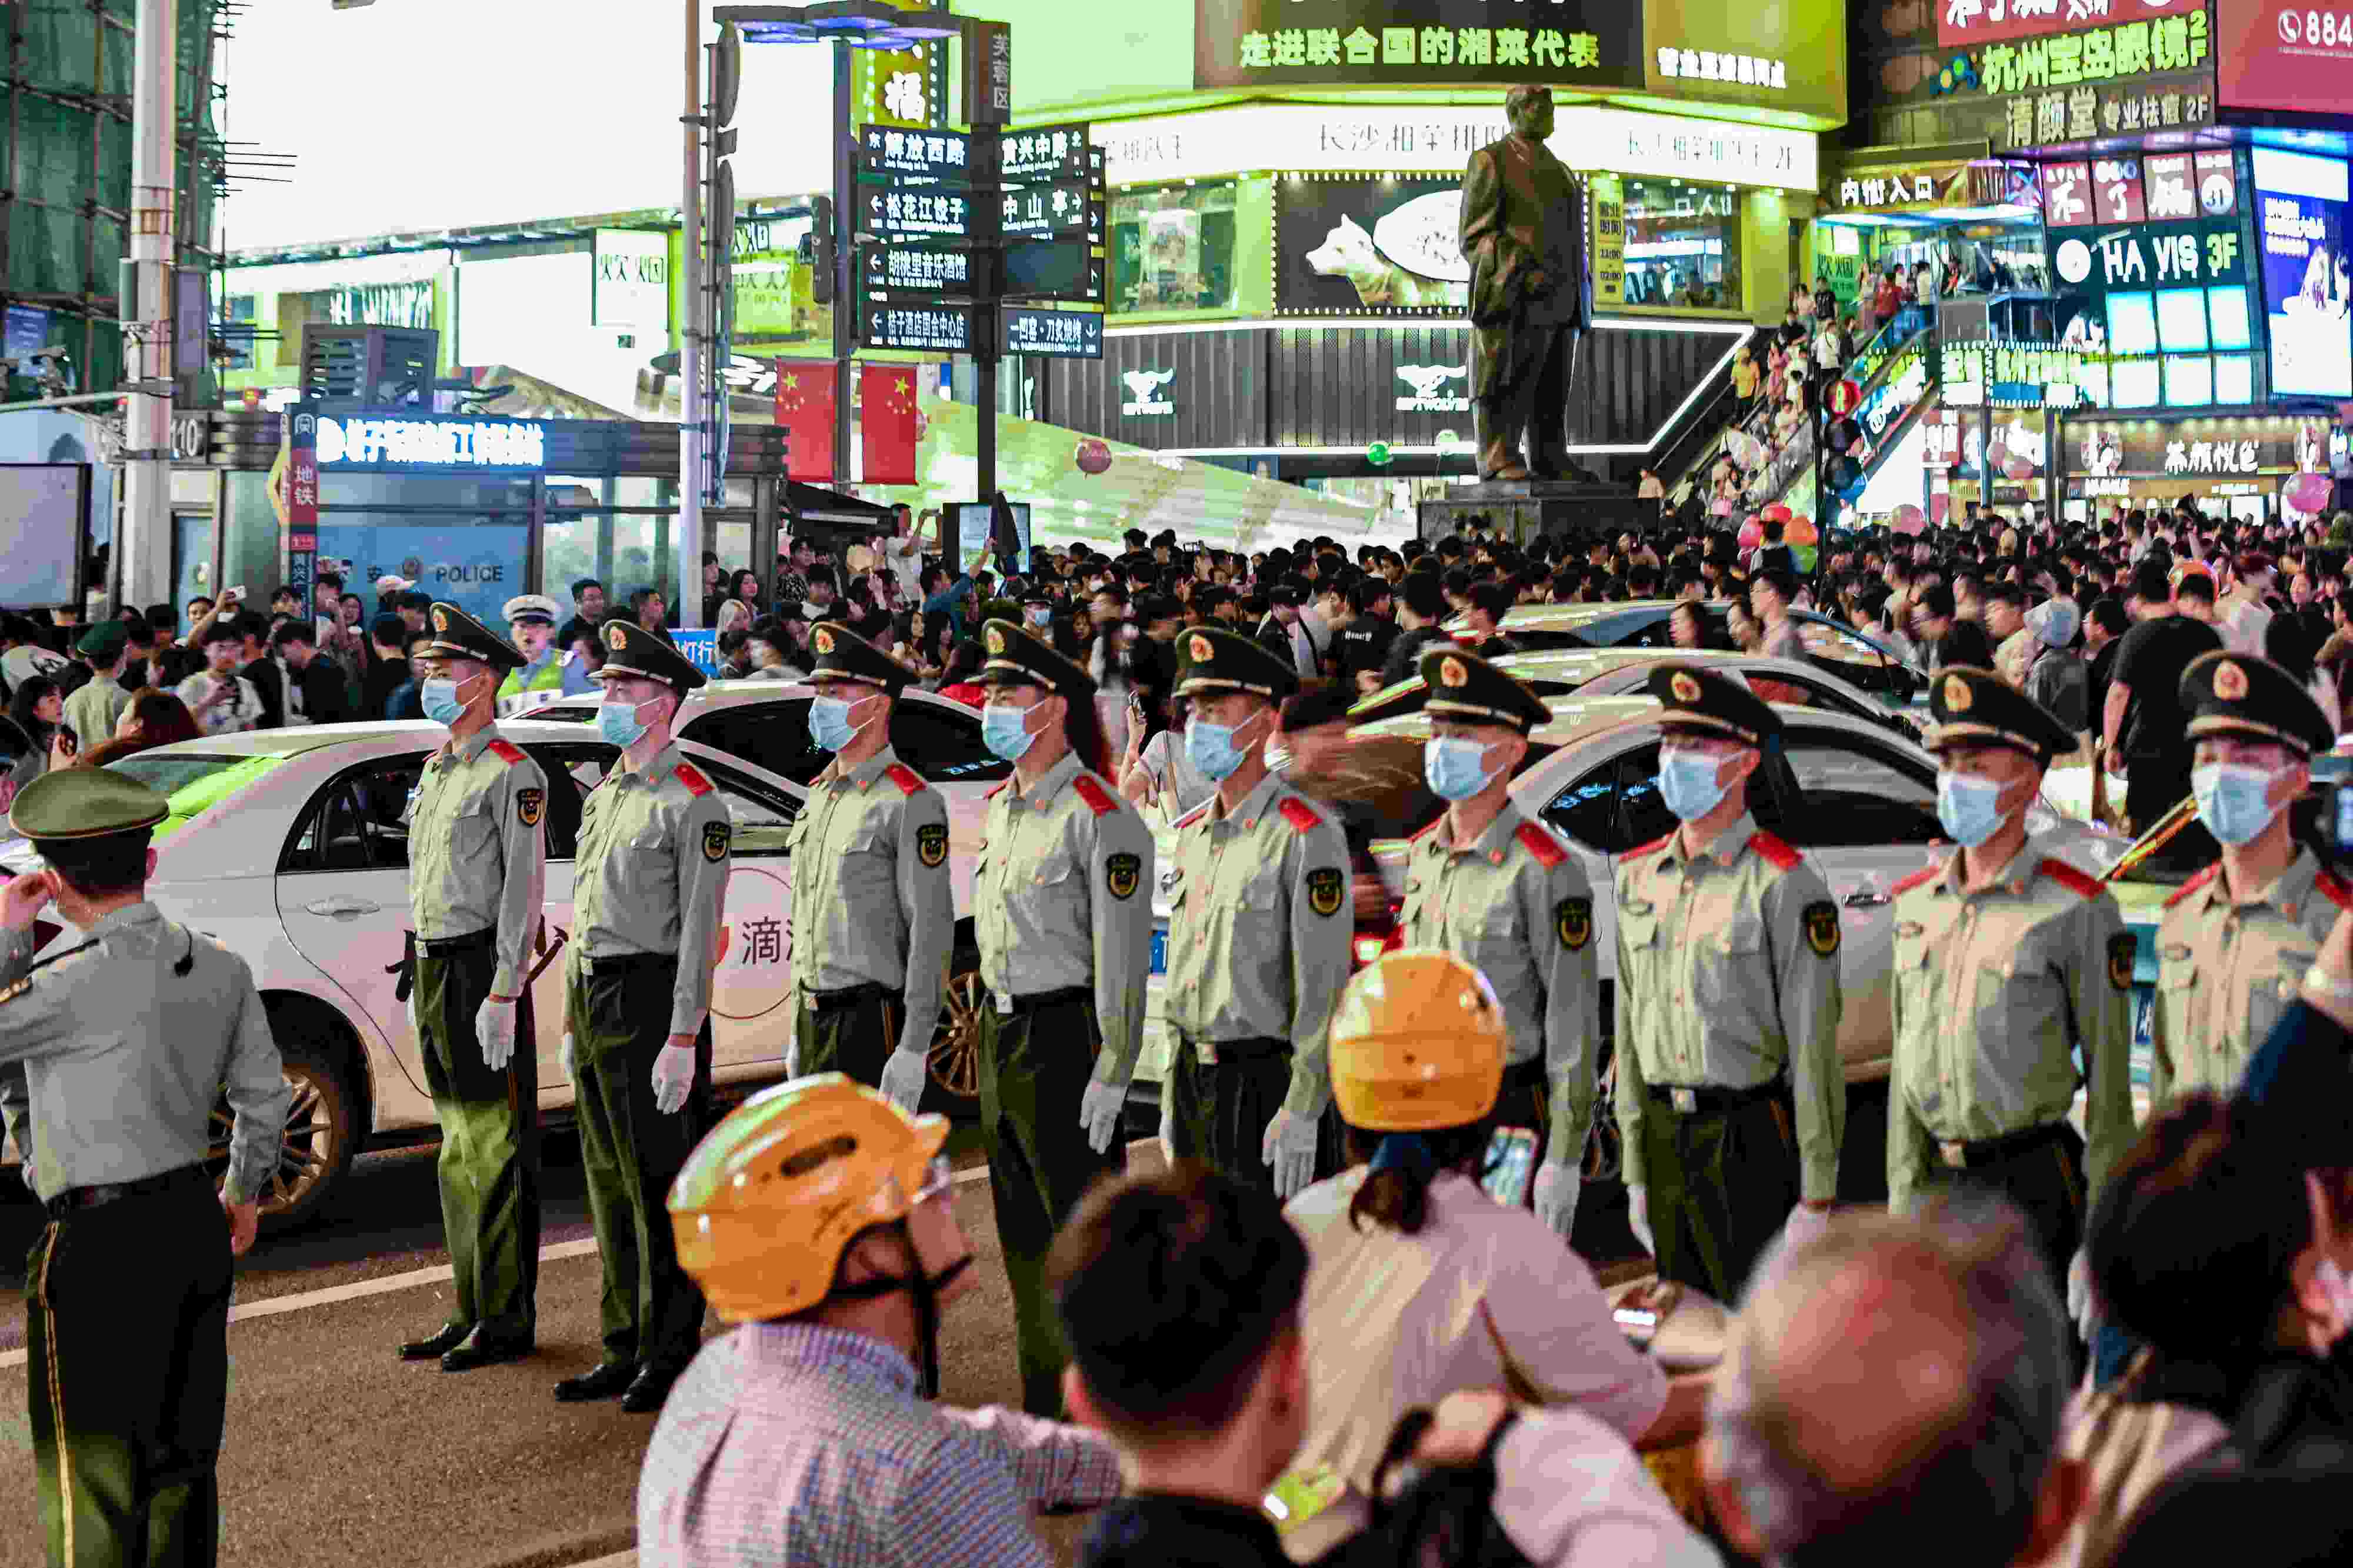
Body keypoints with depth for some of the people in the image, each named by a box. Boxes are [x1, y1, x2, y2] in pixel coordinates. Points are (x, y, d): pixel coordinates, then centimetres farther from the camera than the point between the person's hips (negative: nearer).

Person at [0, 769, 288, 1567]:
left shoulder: (76, 985, -21)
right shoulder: (220, 970, 1)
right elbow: (266, 1098, 11)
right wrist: (243, 1191, 27)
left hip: (102, 1244, -7)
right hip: (197, 1222, 7)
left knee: (95, 1474, 4)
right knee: (184, 1457, 19)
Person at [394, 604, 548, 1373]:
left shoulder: (512, 775, -10)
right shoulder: (436, 771, 18)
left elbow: (523, 889, -15)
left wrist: (503, 994, -19)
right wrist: (419, 979, 18)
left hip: (482, 970, -9)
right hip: (434, 966, 9)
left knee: (497, 1149, -4)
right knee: (458, 1150, 13)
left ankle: (507, 1320, 1)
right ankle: (471, 1309, 20)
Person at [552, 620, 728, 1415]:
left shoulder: (694, 803, -10)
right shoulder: (602, 796, 16)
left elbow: (701, 927, -15)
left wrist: (683, 1039, -20)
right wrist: (572, 1022, 17)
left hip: (649, 1001, -9)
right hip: (592, 997, 9)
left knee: (660, 1185, -3)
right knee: (610, 1185, 12)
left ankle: (672, 1358, 6)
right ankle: (626, 1352, 20)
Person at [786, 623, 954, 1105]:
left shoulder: (910, 803, -12)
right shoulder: (819, 797, 15)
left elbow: (932, 929, -17)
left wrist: (914, 1049, -21)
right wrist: (798, 1035, 18)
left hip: (873, 1025, -8)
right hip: (816, 1022, 8)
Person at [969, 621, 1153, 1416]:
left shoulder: (1099, 818, -15)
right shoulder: (999, 807, 13)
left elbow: (1123, 956, -17)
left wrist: (1111, 1077, -20)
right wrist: (990, 1028, 19)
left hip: (1065, 1038, -9)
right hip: (1000, 1035, 9)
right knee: (1026, 1236, 14)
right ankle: (1045, 1403, 24)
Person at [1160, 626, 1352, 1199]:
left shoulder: (1307, 835, -14)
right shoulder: (1193, 833, 11)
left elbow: (1322, 985, -18)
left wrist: (1301, 1115, -21)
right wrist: (1172, 1097, 16)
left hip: (1263, 1084, -8)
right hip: (1194, 1081, 8)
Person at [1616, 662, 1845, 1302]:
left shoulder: (1783, 884, -10)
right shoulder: (1638, 876, 10)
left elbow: (1814, 1048, -11)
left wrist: (1817, 1197, -13)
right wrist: (1637, 1174, 12)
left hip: (1752, 1145, -6)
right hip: (1666, 1138, 6)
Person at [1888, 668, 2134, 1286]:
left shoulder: (2079, 908, -7)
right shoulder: (1916, 902, 9)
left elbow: (2108, 1073, -6)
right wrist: (1904, 1195, 11)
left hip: (2033, 1188, -5)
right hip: (1943, 1186, 5)